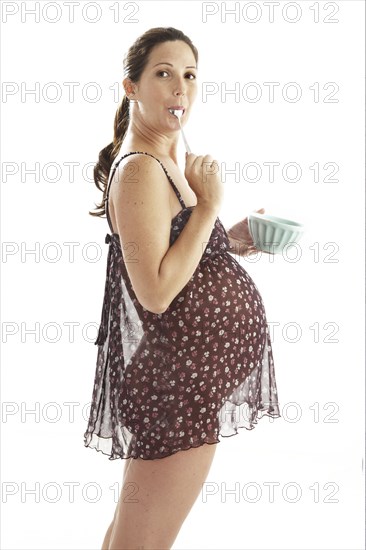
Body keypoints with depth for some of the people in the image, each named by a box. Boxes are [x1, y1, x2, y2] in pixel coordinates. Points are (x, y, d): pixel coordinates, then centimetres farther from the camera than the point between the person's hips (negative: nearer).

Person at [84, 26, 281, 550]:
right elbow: (156, 293, -25)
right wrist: (208, 206, -20)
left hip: (189, 371, 10)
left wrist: (234, 240, 6)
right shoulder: (140, 171, -19)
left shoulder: (165, 162, 11)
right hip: (178, 379, -10)